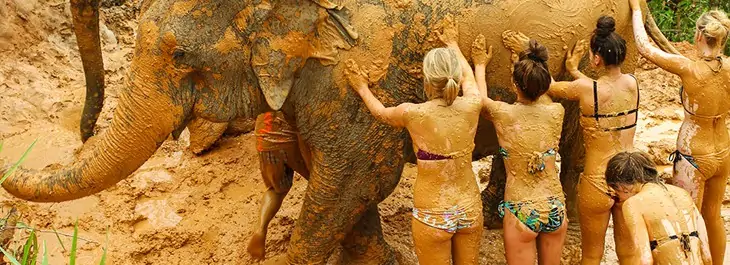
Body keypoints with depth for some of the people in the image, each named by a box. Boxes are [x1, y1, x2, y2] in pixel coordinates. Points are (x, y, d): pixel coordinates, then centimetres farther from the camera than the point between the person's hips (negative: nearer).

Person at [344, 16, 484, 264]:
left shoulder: (414, 114, -17)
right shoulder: (471, 106, -8)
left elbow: (381, 113, 7)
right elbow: (468, 77, 17)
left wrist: (362, 89, 25)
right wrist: (453, 44, 32)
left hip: (432, 214, -3)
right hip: (470, 209, 4)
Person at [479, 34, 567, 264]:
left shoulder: (503, 114, -13)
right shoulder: (556, 112, -6)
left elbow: (480, 97, 11)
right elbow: (540, 94, 19)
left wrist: (480, 64, 27)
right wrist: (525, 61, 30)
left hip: (521, 211, -3)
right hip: (555, 208, 3)